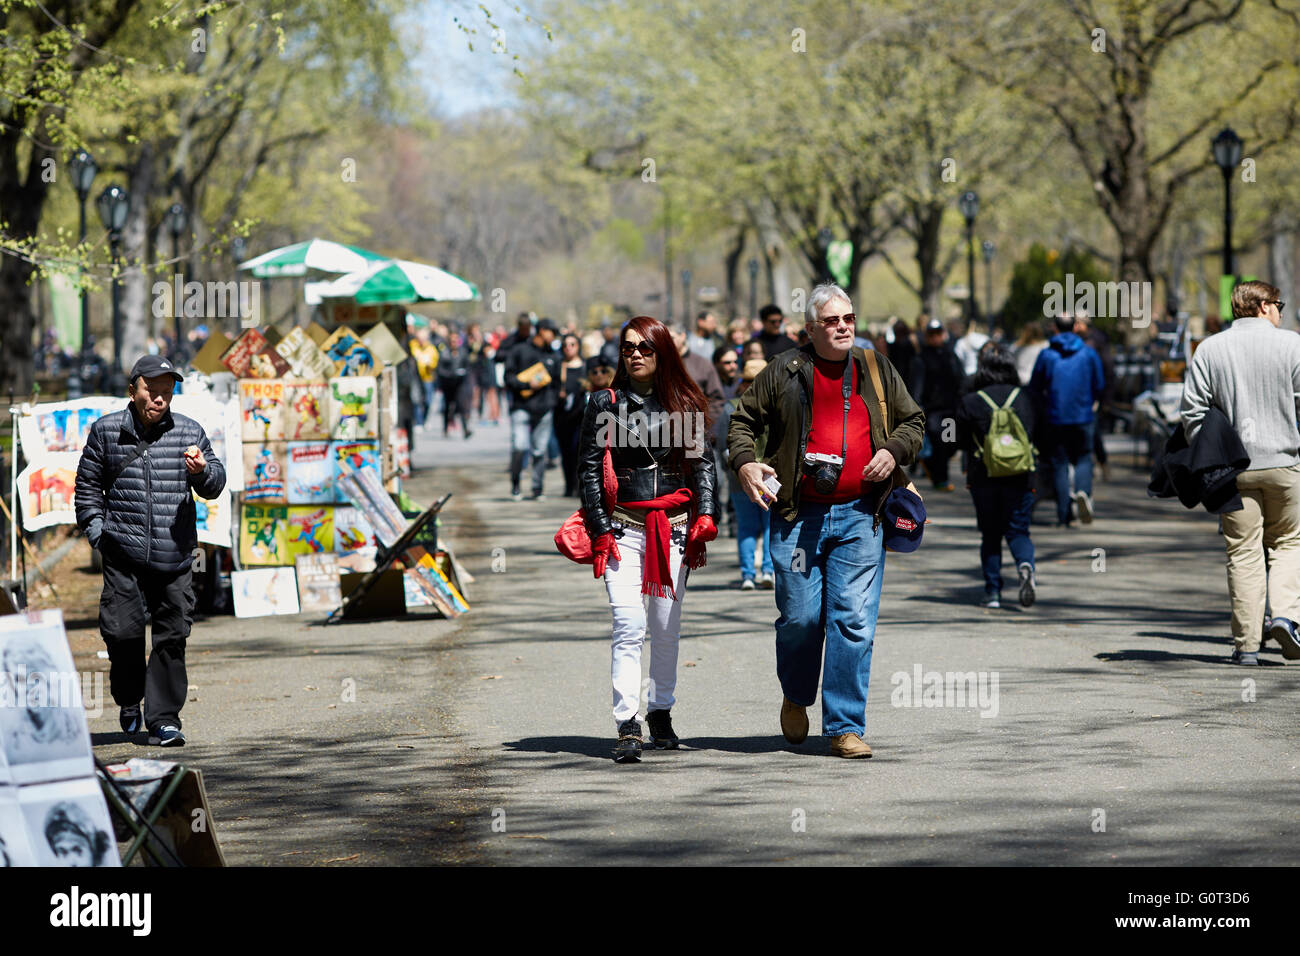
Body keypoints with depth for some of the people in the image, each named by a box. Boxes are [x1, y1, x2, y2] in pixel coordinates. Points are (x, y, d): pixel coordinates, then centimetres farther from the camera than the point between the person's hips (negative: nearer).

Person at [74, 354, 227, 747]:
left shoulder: (189, 432, 7)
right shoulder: (107, 431, 5)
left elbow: (216, 484, 9)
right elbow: (88, 486, 14)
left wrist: (202, 471, -14)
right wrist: (97, 531, 5)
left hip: (175, 555, 1)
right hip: (124, 555, -1)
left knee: (172, 635, -1)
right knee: (122, 630, -6)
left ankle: (163, 718, 5)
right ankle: (129, 700, 20)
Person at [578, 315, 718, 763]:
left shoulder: (683, 403, 8)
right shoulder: (605, 404, 4)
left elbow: (702, 461, 9)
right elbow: (589, 469, 4)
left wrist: (704, 516, -4)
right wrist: (600, 529, -3)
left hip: (674, 526, 2)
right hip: (622, 525, -2)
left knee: (666, 629, 7)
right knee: (628, 626, -13)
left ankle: (661, 712, 24)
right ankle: (628, 726, -17)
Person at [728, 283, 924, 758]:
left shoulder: (877, 370, 10)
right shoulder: (784, 373, 4)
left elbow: (912, 421, 20)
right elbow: (743, 419, 12)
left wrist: (894, 452, 0)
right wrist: (744, 462, -7)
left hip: (860, 517, 1)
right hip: (799, 517, -1)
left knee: (854, 620, -5)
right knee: (800, 617, -1)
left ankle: (845, 727, 0)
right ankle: (796, 697, 29)